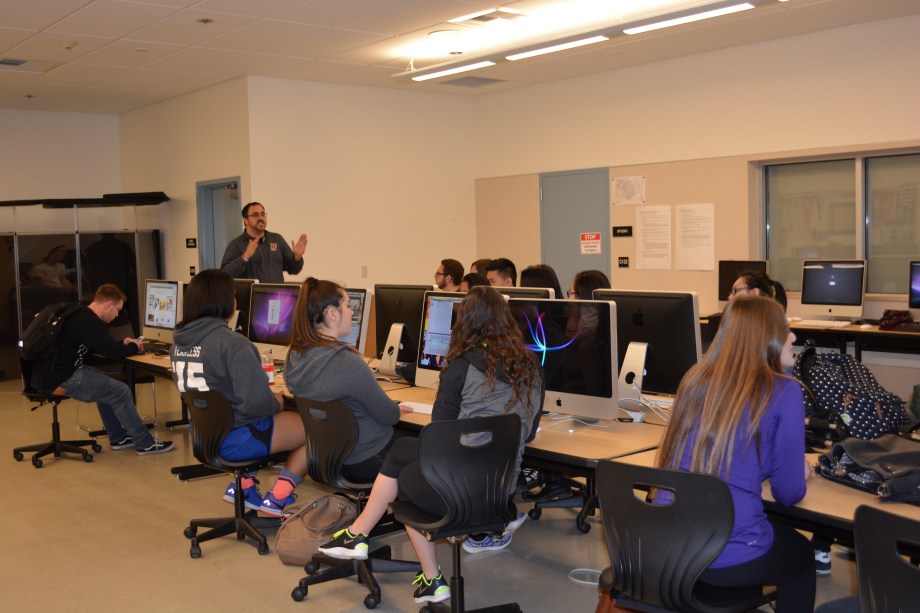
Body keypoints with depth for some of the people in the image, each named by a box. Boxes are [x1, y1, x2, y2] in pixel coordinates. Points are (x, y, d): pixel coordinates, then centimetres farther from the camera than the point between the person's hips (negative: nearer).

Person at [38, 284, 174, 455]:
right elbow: (113, 353, -18)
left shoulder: (80, 315, 12)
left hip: (51, 373, 11)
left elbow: (98, 346, 27)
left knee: (107, 384, 25)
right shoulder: (89, 322, -19)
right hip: (60, 381, -11)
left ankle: (118, 438, 29)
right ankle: (145, 444, 4)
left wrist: (123, 345, 20)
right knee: (121, 391, -7)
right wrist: (134, 347, 2)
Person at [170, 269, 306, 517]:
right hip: (234, 439, -8)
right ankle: (277, 498, 6)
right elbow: (256, 402, -29)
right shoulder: (232, 343, -23)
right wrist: (277, 402, -6)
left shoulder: (179, 341, 2)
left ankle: (243, 484, 21)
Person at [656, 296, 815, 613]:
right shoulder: (783, 392, -9)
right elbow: (789, 494, -3)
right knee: (800, 551, 28)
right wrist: (800, 472, 18)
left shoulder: (696, 378, 8)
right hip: (727, 559, -5)